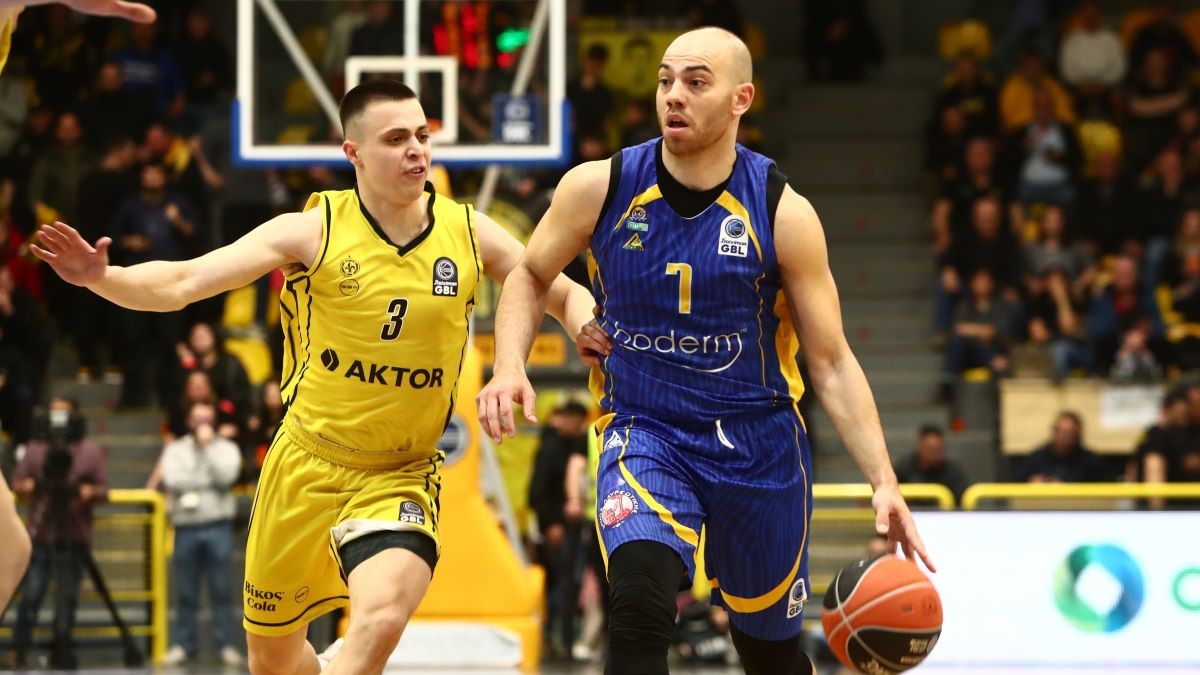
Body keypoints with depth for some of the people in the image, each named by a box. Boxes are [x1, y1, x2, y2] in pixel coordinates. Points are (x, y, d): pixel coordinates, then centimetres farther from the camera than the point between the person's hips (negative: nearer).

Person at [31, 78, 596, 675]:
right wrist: (101, 277, -32)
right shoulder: (313, 230, -9)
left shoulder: (468, 233, -3)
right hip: (305, 464, 1)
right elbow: (181, 283, -14)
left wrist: (589, 330, -14)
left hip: (399, 478, -1)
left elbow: (566, 295, 10)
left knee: (382, 617, -30)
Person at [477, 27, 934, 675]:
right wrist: (509, 368, -9)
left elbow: (832, 363, -6)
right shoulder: (600, 188, -8)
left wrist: (884, 482, -15)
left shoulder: (782, 213, -10)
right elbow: (530, 276, 10)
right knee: (639, 608, -28)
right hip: (644, 433, -1)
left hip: (758, 444, 1)